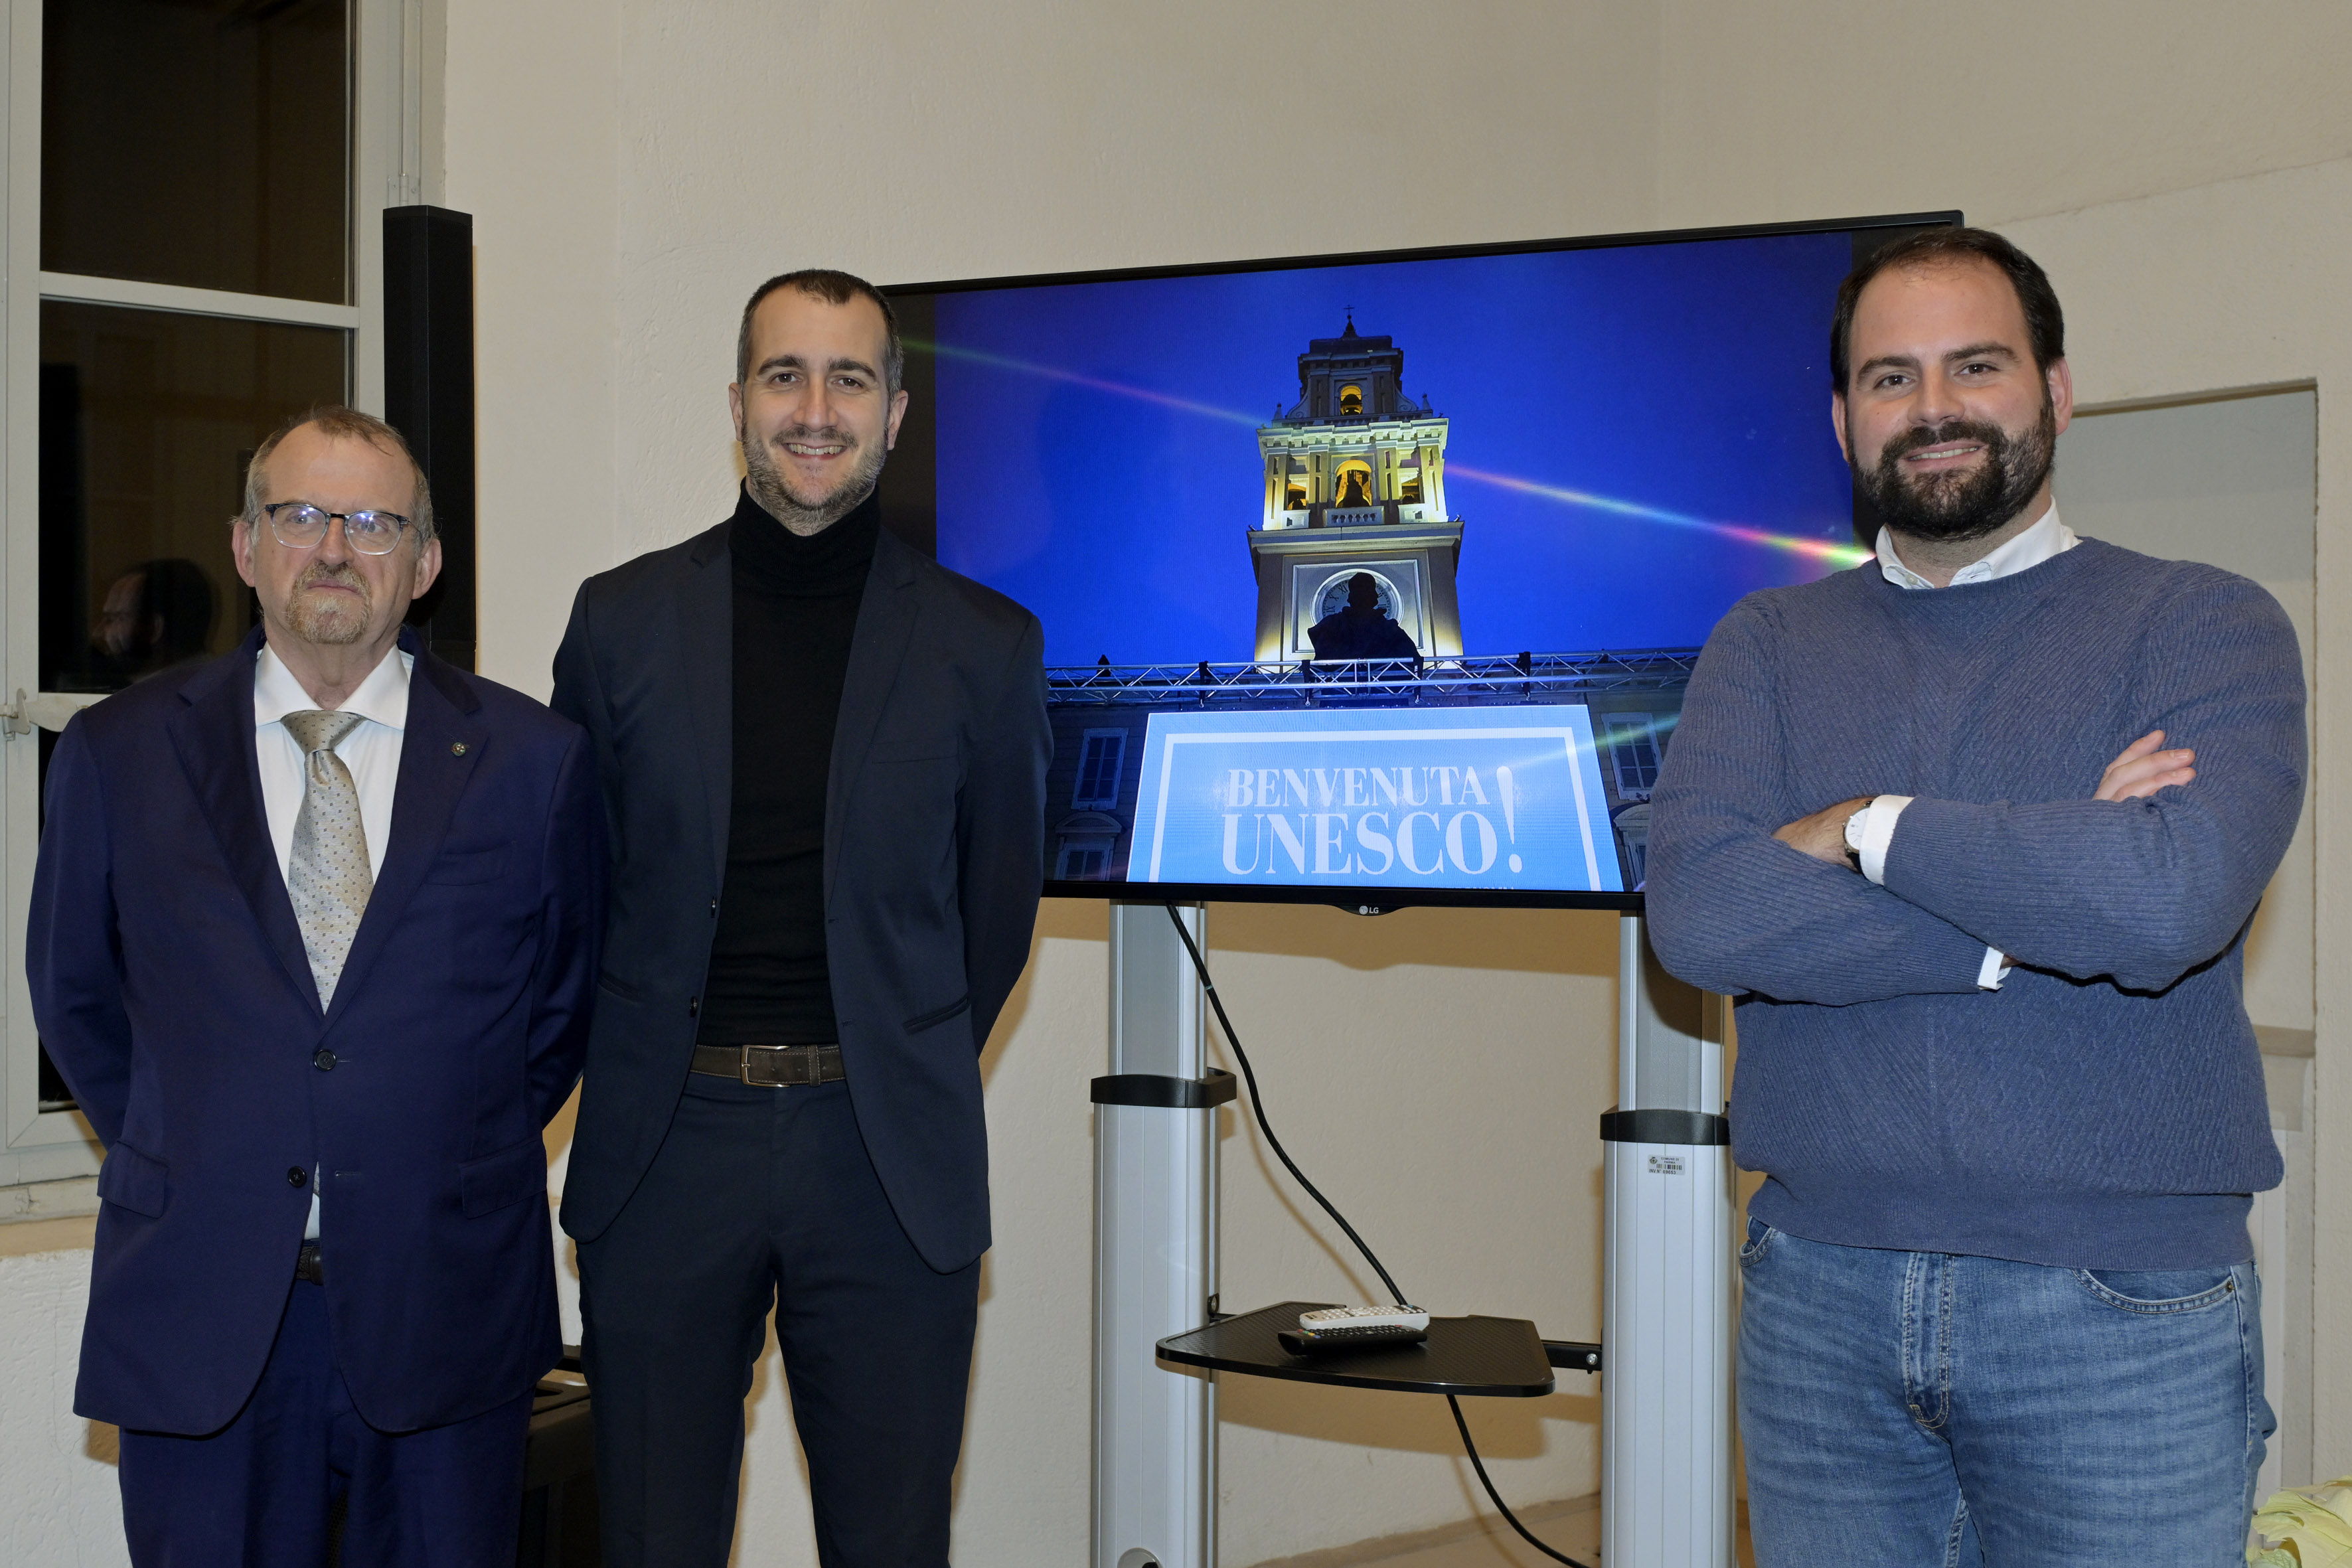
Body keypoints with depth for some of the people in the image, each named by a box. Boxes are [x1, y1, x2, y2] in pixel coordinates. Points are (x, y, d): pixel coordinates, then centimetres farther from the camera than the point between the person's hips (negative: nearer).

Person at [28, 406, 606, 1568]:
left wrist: (468, 1161, 6)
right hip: (199, 1309, 0)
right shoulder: (116, 755, 3)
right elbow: (74, 994, 13)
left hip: (445, 1306, 0)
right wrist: (184, 1163, 9)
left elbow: (568, 997, 10)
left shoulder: (531, 760, 1)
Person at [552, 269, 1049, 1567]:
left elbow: (999, 899, 10)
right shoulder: (622, 620, 4)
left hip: (890, 1161, 0)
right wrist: (649, 1068, 10)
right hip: (665, 1147, 1)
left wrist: (906, 1077, 9)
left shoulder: (984, 645, 2)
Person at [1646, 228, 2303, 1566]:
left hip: (2119, 1316, -2)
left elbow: (2172, 901, -20)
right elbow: (1700, 914, -10)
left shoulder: (2206, 627, 0)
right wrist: (2044, 910, -14)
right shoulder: (1770, 645, 7)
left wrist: (1869, 830, -9)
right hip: (1819, 1293, 3)